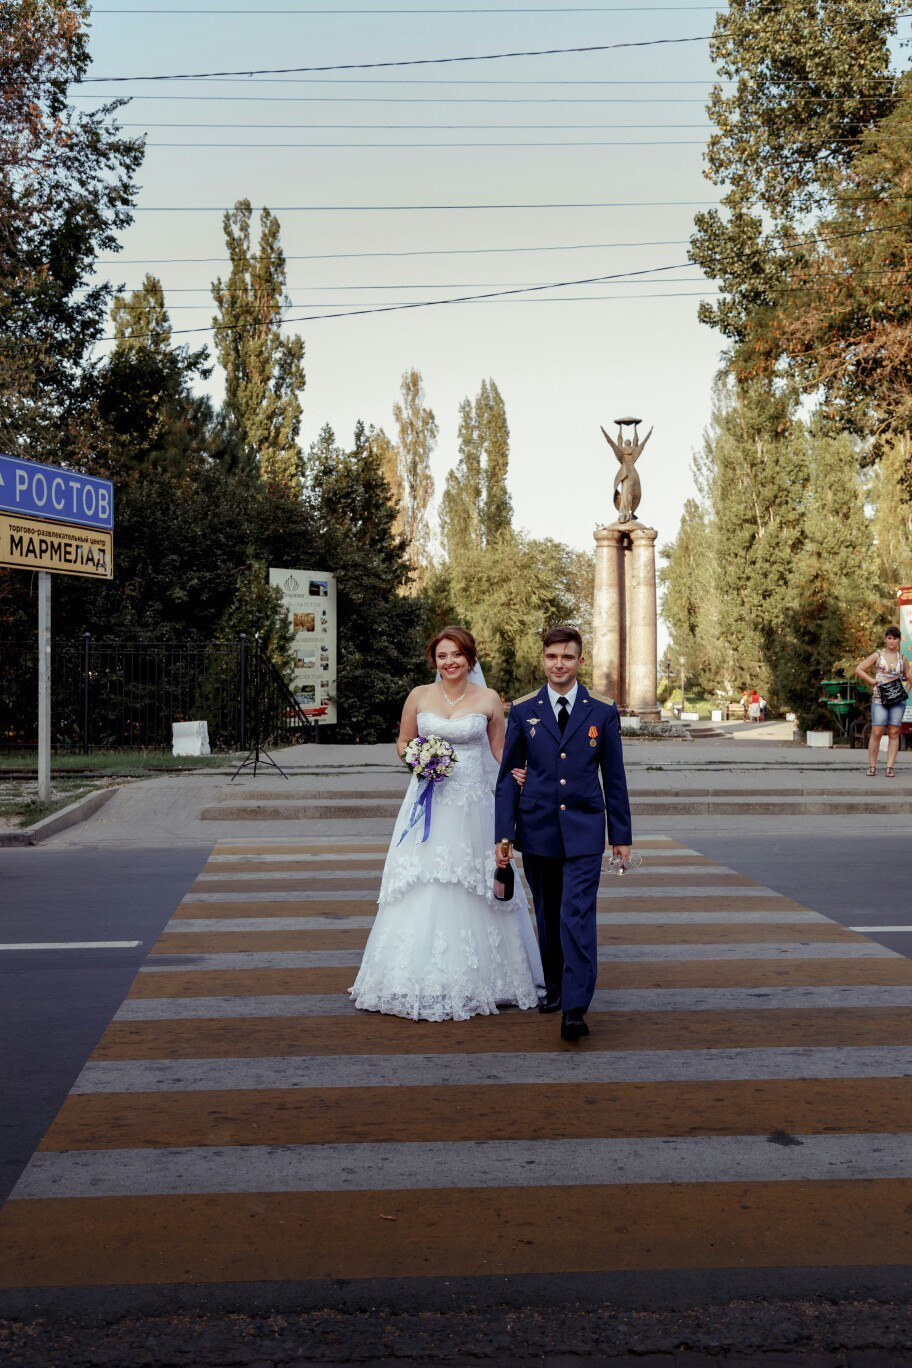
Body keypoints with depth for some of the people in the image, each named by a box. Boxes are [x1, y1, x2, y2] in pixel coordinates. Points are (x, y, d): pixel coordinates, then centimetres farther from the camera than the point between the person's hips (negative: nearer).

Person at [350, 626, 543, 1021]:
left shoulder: (488, 700, 1)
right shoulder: (419, 696, 5)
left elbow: (499, 753, 7)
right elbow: (403, 743, 15)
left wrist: (516, 775, -14)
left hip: (471, 804, -1)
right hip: (427, 804, 1)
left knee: (469, 893, 2)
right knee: (420, 894, -1)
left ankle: (474, 979, 16)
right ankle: (420, 983, 10)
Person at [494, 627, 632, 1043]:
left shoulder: (603, 711, 2)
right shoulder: (523, 711, 3)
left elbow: (614, 777, 6)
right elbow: (508, 776, 5)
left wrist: (621, 836, 5)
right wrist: (503, 834, -1)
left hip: (583, 832, -2)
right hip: (537, 831, 2)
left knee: (578, 917, -12)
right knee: (548, 917, 13)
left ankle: (575, 1009, -13)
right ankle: (554, 989, 31)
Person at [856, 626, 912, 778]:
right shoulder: (878, 655, 4)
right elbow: (859, 669, 1)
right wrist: (873, 681, -5)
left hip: (898, 698, 3)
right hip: (879, 698, -3)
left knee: (894, 733, 0)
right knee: (876, 733, -7)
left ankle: (890, 767, 3)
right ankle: (872, 766, 2)